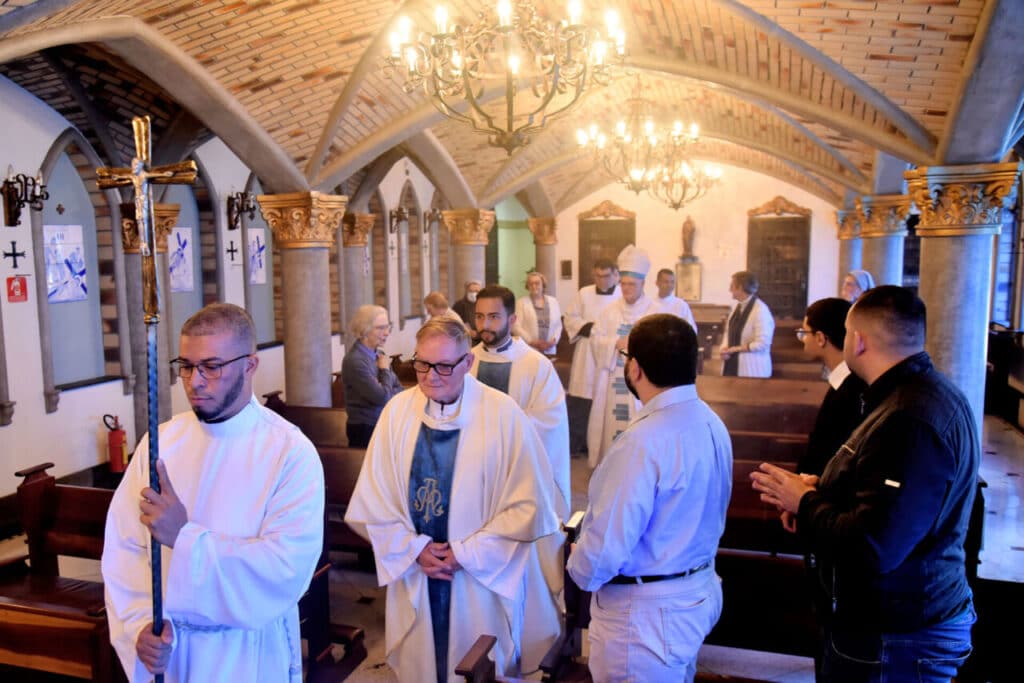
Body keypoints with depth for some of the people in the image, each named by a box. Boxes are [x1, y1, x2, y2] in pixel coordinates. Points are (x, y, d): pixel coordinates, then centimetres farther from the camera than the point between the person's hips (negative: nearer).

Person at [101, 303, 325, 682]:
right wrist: (140, 624, -14)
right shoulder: (160, 440, -3)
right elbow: (122, 549, -2)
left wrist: (185, 537, -27)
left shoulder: (290, 451, -17)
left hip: (250, 652, -3)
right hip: (165, 648, 3)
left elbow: (289, 567, -25)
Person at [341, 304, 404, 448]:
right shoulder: (355, 360, -20)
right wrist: (385, 370, -7)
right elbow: (382, 397, -21)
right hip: (366, 430, -7)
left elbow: (399, 389, 10)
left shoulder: (379, 354, 5)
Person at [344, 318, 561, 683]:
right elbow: (373, 497, 0)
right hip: (413, 576, 3)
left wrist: (467, 554, -12)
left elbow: (528, 503, -12)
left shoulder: (503, 414, -12)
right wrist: (414, 548, -9)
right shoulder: (397, 411, -4)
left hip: (482, 581, -2)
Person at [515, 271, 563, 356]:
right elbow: (517, 326, -5)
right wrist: (531, 341, -13)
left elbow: (558, 325, 12)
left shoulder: (553, 301, 12)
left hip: (549, 351, 3)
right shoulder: (521, 302, 2)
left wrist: (554, 340, -4)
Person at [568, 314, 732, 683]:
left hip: (647, 611, -8)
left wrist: (578, 567, -5)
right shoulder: (710, 422, 1)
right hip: (699, 591, 9)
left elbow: (607, 545, -26)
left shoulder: (644, 440, -28)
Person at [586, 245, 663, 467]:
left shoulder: (655, 311, -1)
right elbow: (595, 339, 1)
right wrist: (616, 343, -15)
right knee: (612, 422, 6)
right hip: (613, 378, 3)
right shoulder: (610, 311, 8)